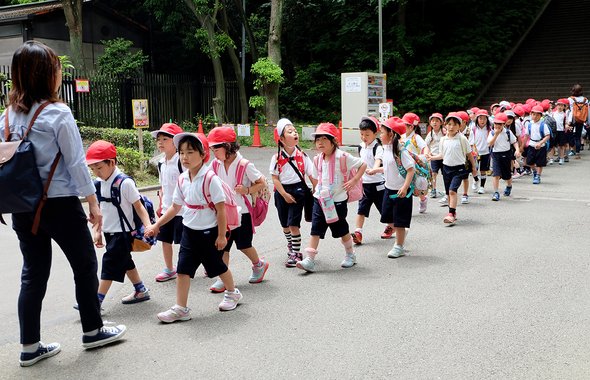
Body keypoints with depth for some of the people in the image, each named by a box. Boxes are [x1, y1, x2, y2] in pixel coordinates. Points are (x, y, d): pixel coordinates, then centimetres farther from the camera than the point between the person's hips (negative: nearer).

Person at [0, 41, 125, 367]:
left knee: (33, 273, 13)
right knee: (85, 266, 12)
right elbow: (76, 163, -13)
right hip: (59, 205, -6)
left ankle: (30, 346, 19)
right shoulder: (57, 113, -14)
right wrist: (93, 202, -4)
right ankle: (92, 331, 24)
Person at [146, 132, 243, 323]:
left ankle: (232, 293, 38)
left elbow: (221, 209, -16)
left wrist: (222, 235, -15)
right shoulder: (182, 179, -1)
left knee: (217, 266, 13)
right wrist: (157, 225, 7)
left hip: (209, 232, -5)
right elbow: (175, 207, 10)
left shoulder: (210, 179, -20)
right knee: (183, 268, -1)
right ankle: (181, 309, 6)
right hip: (189, 231, 5)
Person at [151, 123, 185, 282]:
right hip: (166, 209, 7)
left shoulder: (181, 161, -15)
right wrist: (160, 205, 16)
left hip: (182, 209, -7)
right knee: (165, 239, 13)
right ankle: (169, 269, 27)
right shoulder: (161, 163, 8)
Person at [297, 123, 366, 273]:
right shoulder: (317, 159, 3)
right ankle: (309, 260, -3)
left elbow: (363, 165, -7)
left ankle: (350, 255, 34)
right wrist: (318, 191, 7)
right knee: (315, 230, -2)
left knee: (342, 230, 11)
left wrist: (354, 180, -12)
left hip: (338, 200, -4)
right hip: (320, 199, 4)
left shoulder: (342, 157, -13)